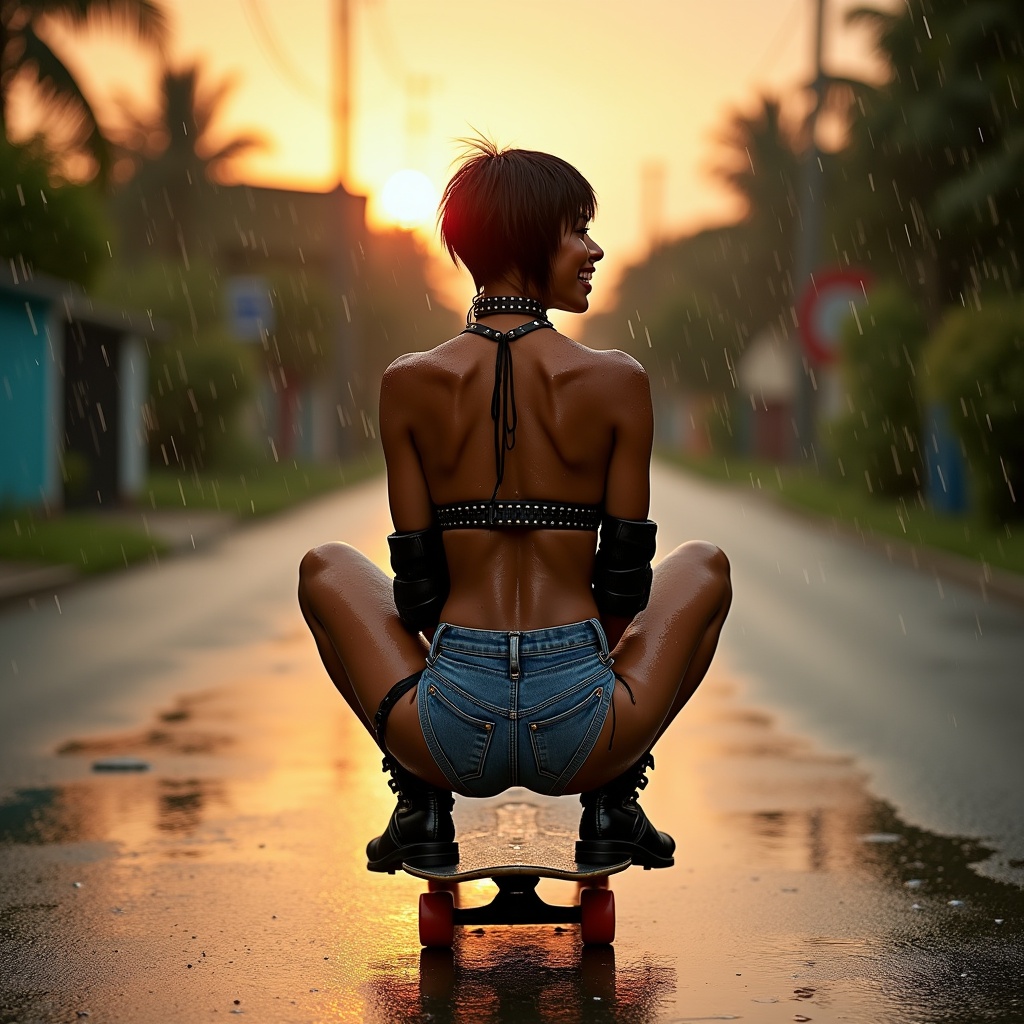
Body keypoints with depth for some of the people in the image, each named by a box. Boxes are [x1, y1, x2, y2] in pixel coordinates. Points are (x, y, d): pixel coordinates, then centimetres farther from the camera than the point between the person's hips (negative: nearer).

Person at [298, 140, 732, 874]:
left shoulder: (410, 384, -1)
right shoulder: (617, 381, -4)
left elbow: (416, 586, 4)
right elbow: (626, 581, 2)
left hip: (452, 731, 1)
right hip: (583, 733, -1)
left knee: (326, 570, 30)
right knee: (705, 566, 29)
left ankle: (423, 803, 19)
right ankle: (613, 801, 19)